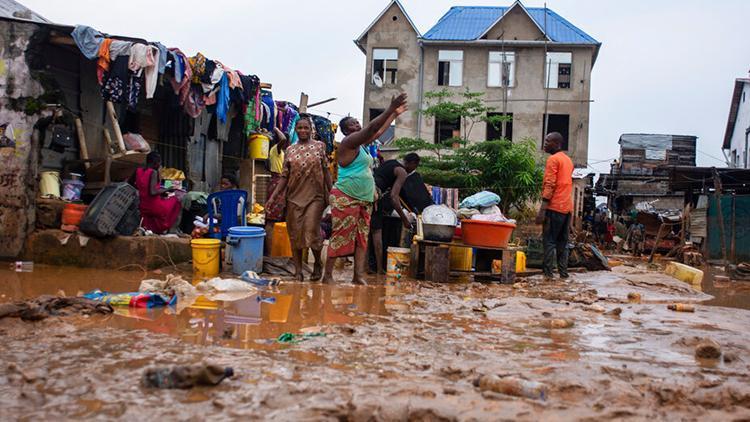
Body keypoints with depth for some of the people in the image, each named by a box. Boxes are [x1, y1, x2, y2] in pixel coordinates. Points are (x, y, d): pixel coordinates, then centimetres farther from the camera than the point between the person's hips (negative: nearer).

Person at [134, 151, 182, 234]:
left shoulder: (138, 171, 3)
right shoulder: (154, 172, -17)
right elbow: (153, 192, -25)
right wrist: (167, 190, -10)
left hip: (142, 206, 6)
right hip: (155, 206, -6)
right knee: (175, 201, 18)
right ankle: (172, 229, 16)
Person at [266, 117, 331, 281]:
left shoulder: (319, 146, 5)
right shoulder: (290, 150, 10)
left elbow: (326, 172, 5)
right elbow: (285, 176, 9)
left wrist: (330, 193, 0)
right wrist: (273, 196, 1)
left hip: (315, 196, -3)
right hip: (294, 197, 3)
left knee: (312, 231, -9)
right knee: (295, 234, 3)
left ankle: (318, 263, 17)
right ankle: (298, 270, 13)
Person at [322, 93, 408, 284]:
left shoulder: (361, 143, 17)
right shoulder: (349, 142, -10)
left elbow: (379, 131, 29)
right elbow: (371, 128, -20)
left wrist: (395, 114, 32)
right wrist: (390, 109, -22)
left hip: (364, 200, 9)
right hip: (345, 198, -9)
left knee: (362, 238, 5)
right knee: (340, 237, -8)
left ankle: (358, 276, 5)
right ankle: (328, 276, -3)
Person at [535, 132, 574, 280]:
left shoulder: (553, 159, -7)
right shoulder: (568, 160, 20)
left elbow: (549, 186, -15)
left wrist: (542, 210, -18)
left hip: (555, 206, -8)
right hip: (567, 207, 8)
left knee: (549, 241, -6)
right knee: (562, 242, 10)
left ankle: (548, 273, -9)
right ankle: (563, 272, 10)